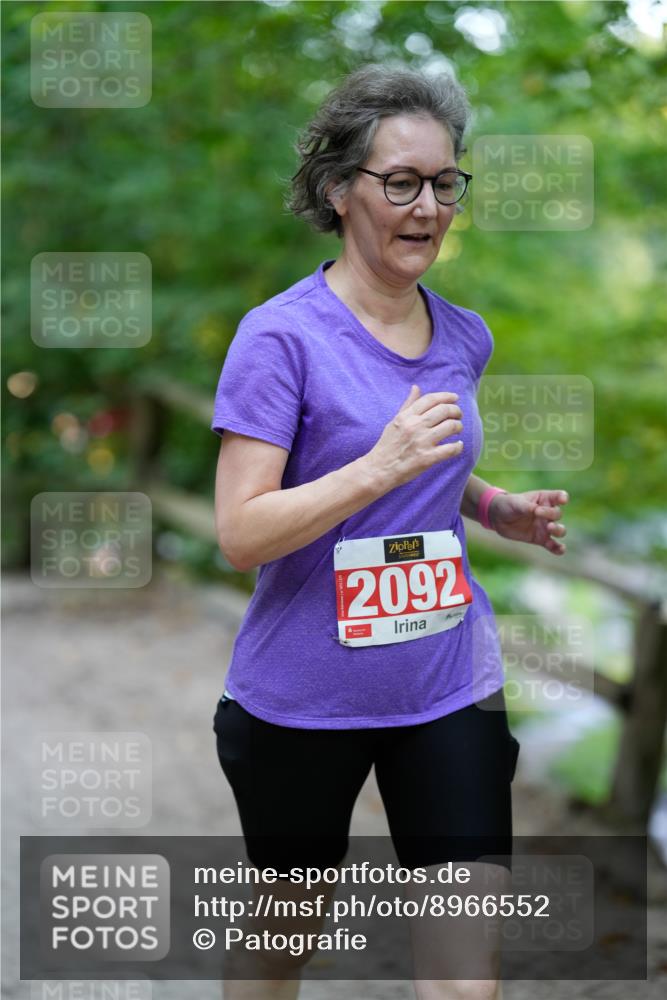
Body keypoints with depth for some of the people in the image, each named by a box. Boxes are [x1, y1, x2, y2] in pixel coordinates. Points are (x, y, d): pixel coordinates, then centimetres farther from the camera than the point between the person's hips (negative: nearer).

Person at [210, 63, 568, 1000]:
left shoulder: (464, 339, 5)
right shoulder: (280, 336, -13)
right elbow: (240, 534, -17)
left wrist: (497, 508, 2)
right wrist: (379, 468, -27)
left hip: (449, 686, 4)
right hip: (303, 699, -4)